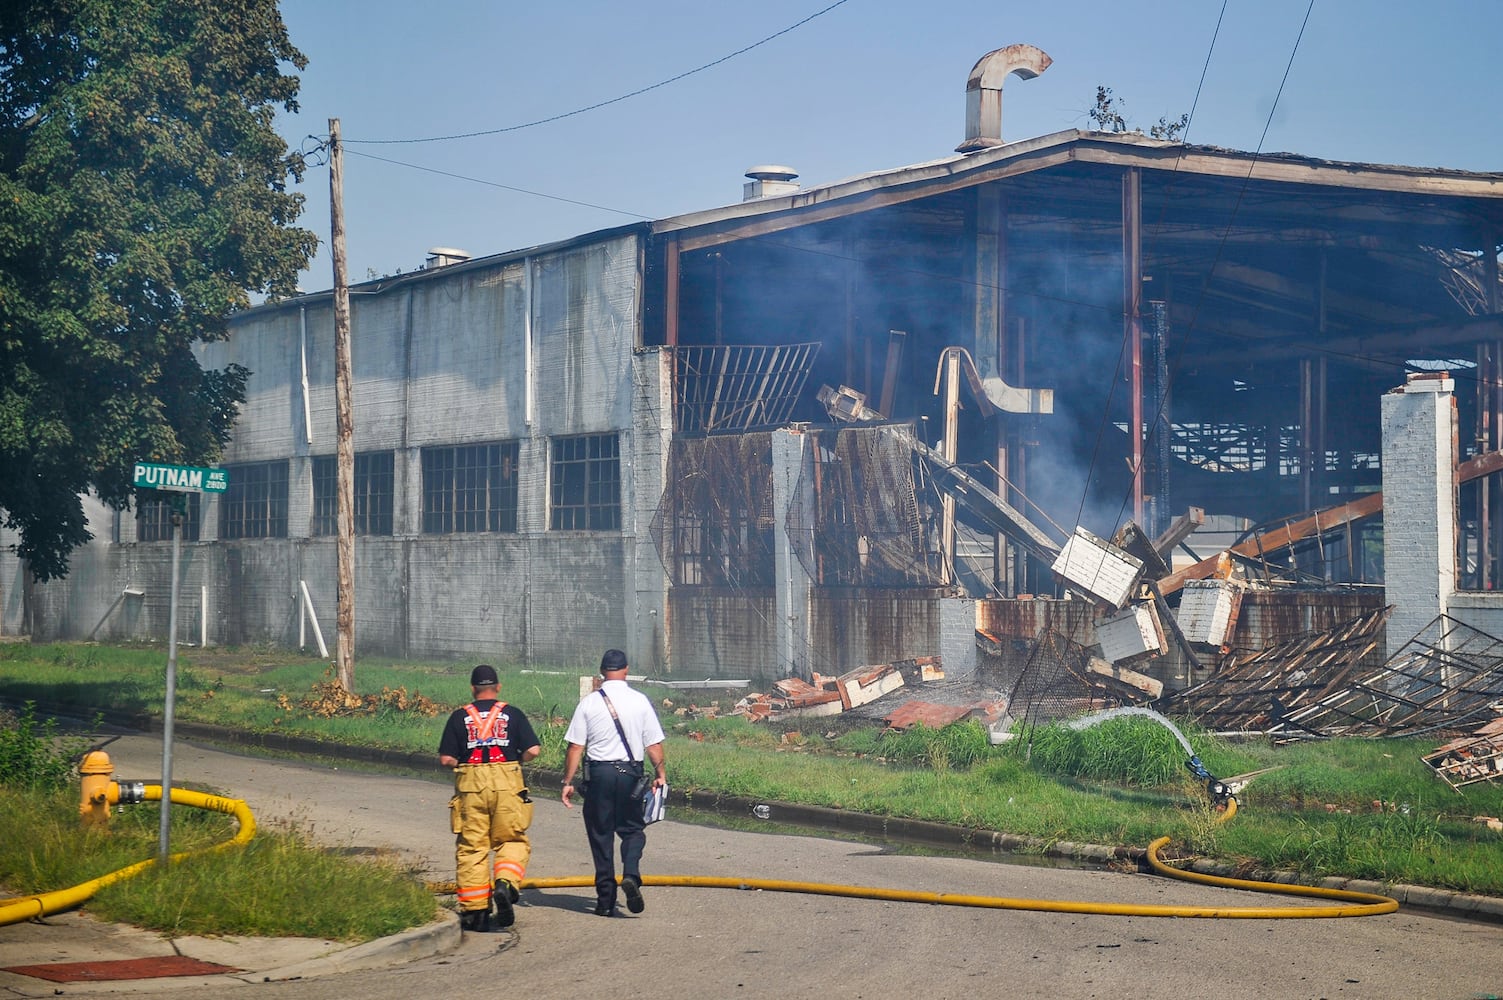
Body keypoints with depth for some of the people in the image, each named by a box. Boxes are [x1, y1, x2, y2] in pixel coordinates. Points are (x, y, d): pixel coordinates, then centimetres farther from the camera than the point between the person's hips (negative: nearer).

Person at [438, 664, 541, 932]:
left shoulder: (460, 717, 7)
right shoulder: (512, 714, 6)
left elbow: (446, 758, 2)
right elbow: (533, 750, -1)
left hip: (470, 786, 1)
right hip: (506, 784, -1)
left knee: (471, 847, 6)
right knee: (512, 841, 10)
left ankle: (473, 911, 6)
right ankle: (505, 884, -16)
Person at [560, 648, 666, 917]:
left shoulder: (588, 702, -2)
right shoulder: (640, 701, 0)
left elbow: (575, 747, -3)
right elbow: (654, 744, 0)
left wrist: (568, 782, 2)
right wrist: (661, 773, 12)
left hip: (599, 774, 0)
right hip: (631, 773, 1)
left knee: (601, 835, 8)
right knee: (632, 829, 14)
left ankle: (605, 900, 9)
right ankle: (630, 874, -14)